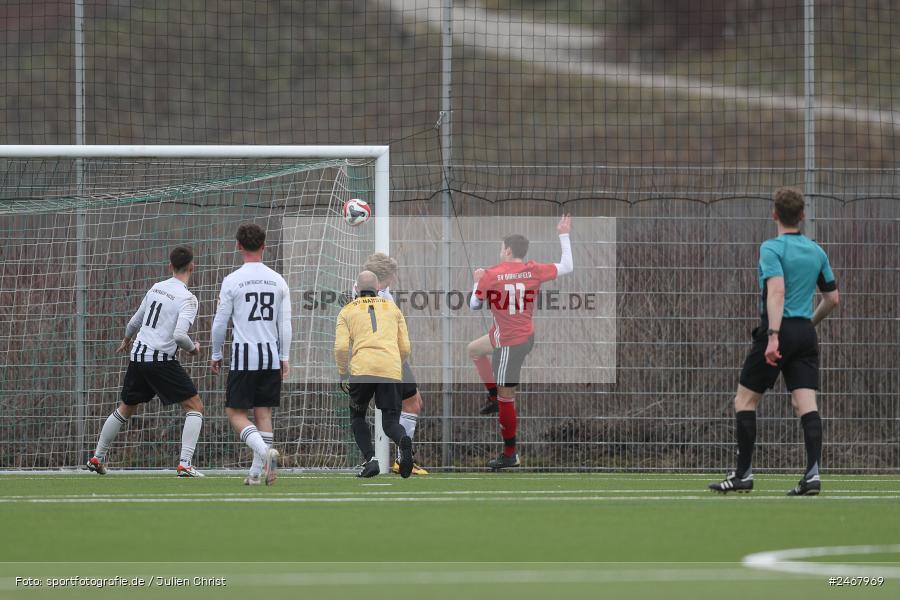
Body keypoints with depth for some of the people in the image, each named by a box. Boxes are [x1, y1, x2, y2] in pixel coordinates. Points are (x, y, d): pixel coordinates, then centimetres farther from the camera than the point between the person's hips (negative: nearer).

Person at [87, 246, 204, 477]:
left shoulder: (156, 288, 10)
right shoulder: (187, 298, -11)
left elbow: (134, 322, 21)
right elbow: (179, 335, -22)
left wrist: (127, 340, 41)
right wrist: (193, 348, -1)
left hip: (138, 355, 7)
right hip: (162, 360, -7)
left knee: (126, 409, 22)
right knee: (195, 406, -1)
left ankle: (97, 458, 29)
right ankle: (185, 464, -14)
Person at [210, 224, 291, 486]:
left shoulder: (232, 281, -6)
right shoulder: (278, 281, 5)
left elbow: (220, 323, -3)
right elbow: (285, 324, 5)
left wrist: (216, 356, 9)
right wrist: (285, 358, 11)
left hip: (243, 356, -4)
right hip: (271, 356, 4)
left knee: (236, 413, 1)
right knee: (263, 413, 9)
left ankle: (264, 451, -23)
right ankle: (257, 472, 5)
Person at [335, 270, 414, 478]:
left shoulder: (347, 311, 16)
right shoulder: (393, 309, 22)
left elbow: (341, 347, 4)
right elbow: (405, 348, 17)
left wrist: (343, 376, 15)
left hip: (361, 370, -1)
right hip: (391, 371, 1)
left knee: (358, 418, 19)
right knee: (390, 421, 6)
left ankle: (370, 459, -1)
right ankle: (403, 441, -30)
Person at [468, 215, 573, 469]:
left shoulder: (490, 275, -17)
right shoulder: (534, 271, -6)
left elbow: (474, 305, -3)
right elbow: (567, 267, 6)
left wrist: (477, 281, 16)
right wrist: (564, 236, 16)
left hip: (510, 342, -8)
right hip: (525, 335, 8)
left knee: (506, 396, 0)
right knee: (474, 349, 28)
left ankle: (510, 455, 4)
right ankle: (495, 396, 28)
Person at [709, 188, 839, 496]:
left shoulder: (771, 248, -8)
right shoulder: (817, 252, 11)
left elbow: (777, 290, -22)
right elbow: (832, 298, 18)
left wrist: (773, 335, -28)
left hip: (780, 329, -5)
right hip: (806, 334, 5)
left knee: (745, 399, 7)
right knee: (806, 404, -2)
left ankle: (743, 474, 7)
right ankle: (813, 472, -16)